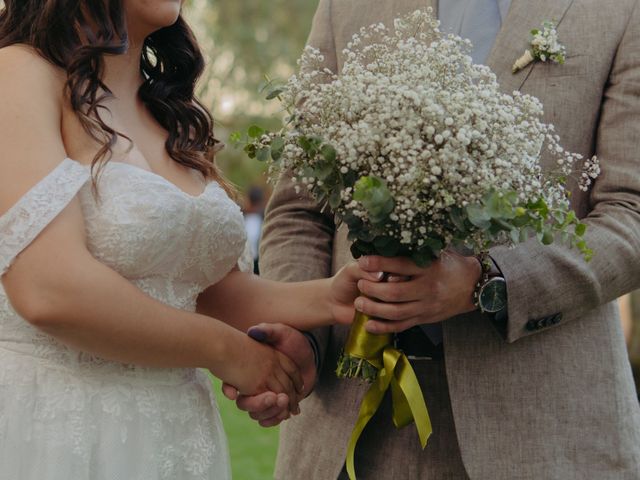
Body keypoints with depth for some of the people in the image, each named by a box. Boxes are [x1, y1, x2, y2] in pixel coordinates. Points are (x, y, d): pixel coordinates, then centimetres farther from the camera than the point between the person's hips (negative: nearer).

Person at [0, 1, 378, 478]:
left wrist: (326, 299, -10)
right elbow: (50, 290, -22)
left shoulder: (176, 116, 11)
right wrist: (226, 349, -12)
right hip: (54, 424, -7)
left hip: (174, 433, 7)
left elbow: (210, 294, 8)